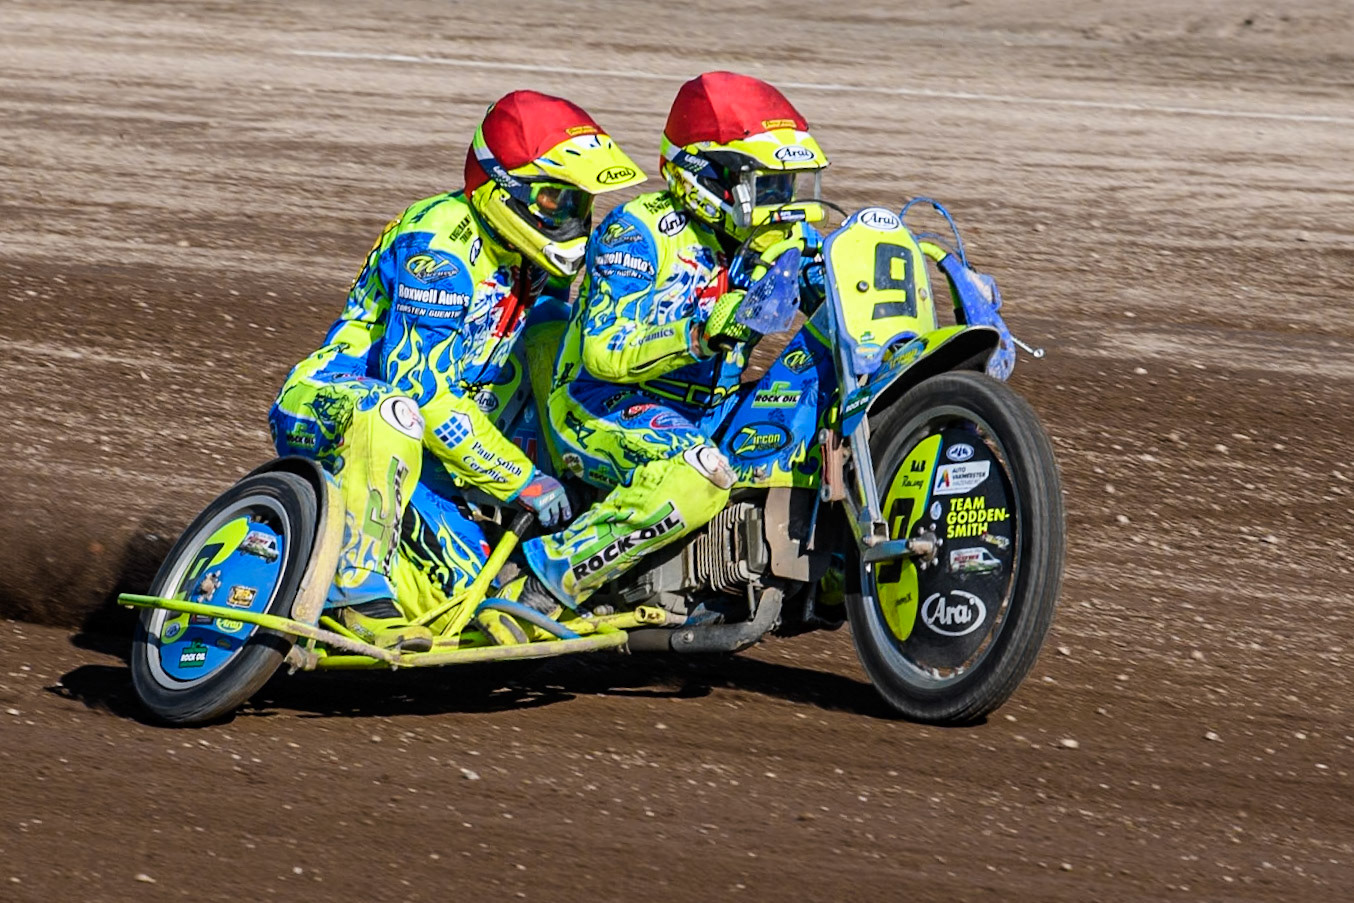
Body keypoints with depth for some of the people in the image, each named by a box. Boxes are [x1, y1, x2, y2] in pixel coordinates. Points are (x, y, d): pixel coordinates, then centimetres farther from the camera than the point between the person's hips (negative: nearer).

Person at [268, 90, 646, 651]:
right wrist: (521, 480, -26)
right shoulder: (439, 247, -21)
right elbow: (423, 389, -27)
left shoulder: (542, 265, 7)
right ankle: (360, 593, -38)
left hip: (423, 450, 8)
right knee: (392, 411, -43)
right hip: (327, 409, -8)